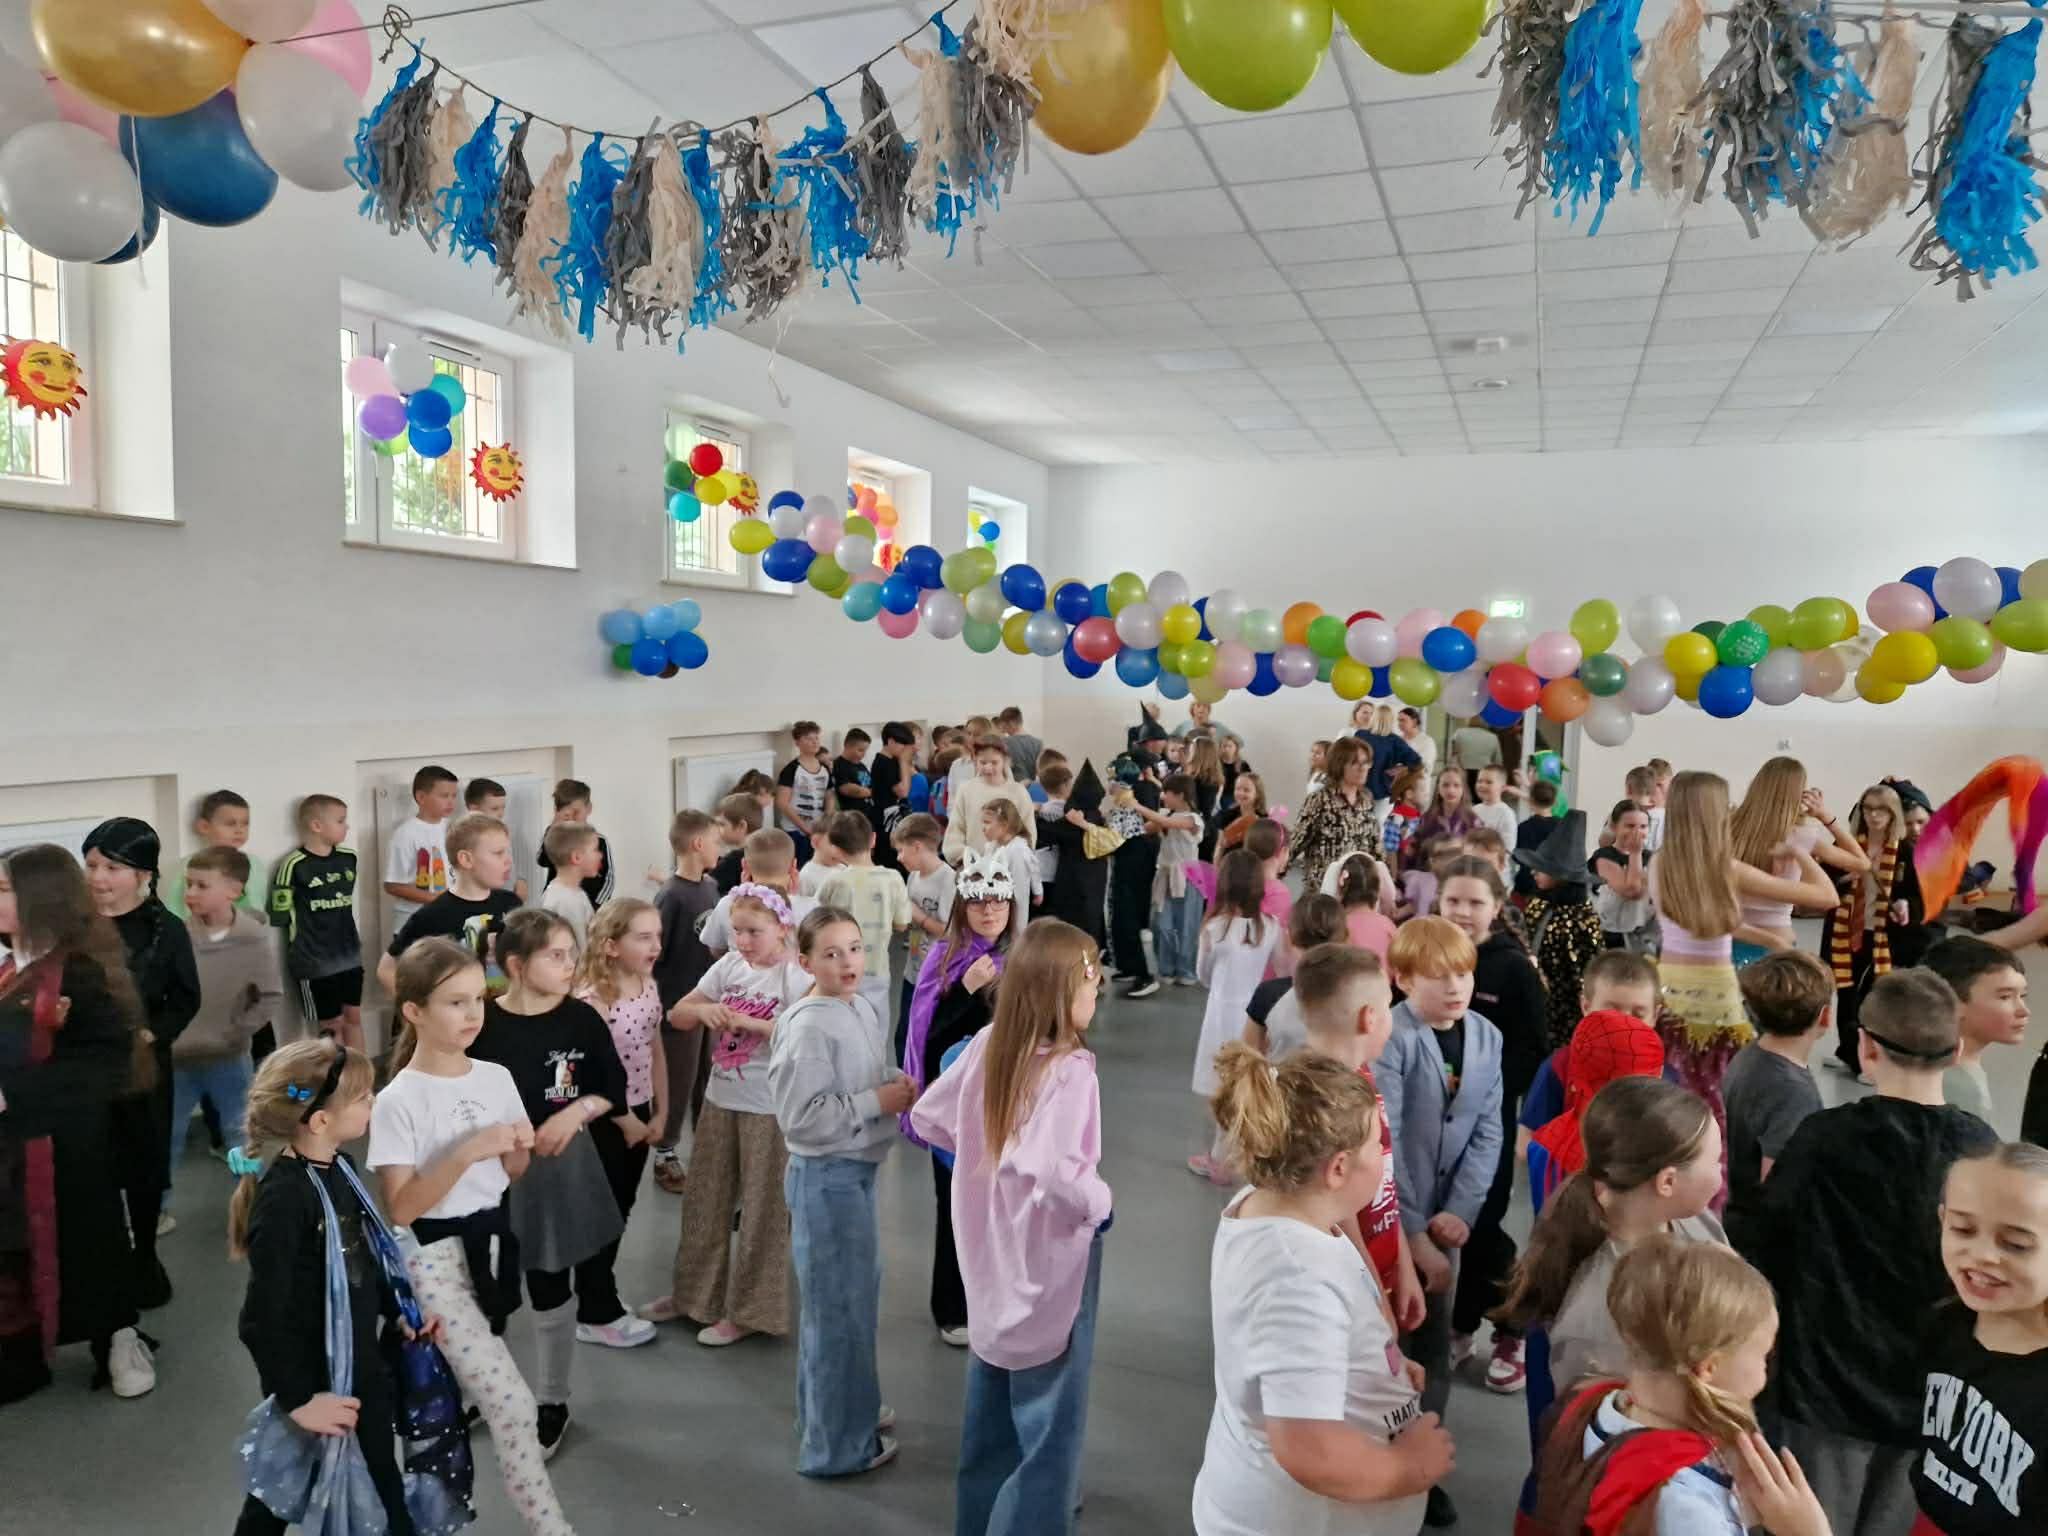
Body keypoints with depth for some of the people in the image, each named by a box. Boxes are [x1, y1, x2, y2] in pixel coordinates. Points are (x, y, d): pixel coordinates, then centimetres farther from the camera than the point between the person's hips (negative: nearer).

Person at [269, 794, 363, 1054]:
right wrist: (303, 944, -10)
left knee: (354, 1016, 12)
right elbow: (280, 915, -13)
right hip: (314, 961, -6)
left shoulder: (348, 857, 5)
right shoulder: (294, 865, -16)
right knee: (331, 1023, 3)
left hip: (349, 955, 6)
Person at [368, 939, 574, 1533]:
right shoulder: (397, 1102, -16)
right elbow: (400, 1209, -17)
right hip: (437, 1257, -6)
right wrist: (465, 1154, -27)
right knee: (512, 1404, -11)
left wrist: (519, 1149, -11)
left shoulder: (497, 1078, 0)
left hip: (493, 1242, 6)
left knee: (453, 1397, 19)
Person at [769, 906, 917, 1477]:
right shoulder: (808, 1028, -23)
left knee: (857, 1292, 23)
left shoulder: (865, 1009, 3)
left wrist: (897, 1084, -3)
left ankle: (847, 1406, 43)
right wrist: (878, 1101, -22)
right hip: (825, 1177, -9)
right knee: (839, 1306, 4)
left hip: (858, 1170, 9)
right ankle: (838, 1443, 21)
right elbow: (802, 1116, -25)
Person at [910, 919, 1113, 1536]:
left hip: (994, 1264, 8)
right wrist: (1102, 1202, -20)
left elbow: (927, 1118, 4)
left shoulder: (987, 1045, -5)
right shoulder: (1069, 1069, -26)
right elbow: (1056, 1170, -38)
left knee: (993, 1415, 26)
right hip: (1049, 1270, -8)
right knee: (1050, 1429, 9)